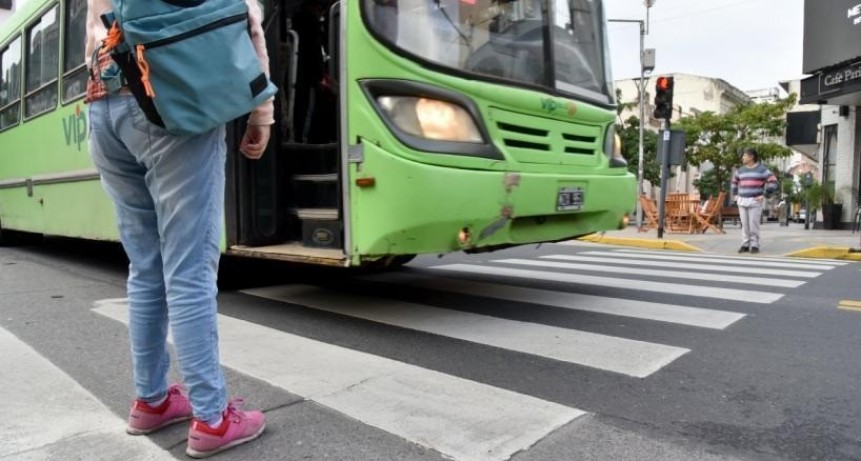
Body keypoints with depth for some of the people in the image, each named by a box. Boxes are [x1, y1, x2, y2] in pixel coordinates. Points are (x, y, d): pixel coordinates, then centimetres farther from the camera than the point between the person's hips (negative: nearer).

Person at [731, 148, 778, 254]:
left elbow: (773, 182, -9)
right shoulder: (741, 170, 12)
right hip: (742, 201, 5)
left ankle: (755, 245, 1)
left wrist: (764, 195, -14)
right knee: (744, 224, 4)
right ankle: (745, 245, 9)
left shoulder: (762, 169, -5)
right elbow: (734, 182, 29)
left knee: (754, 224, -7)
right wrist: (735, 195, 16)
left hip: (755, 201, -5)